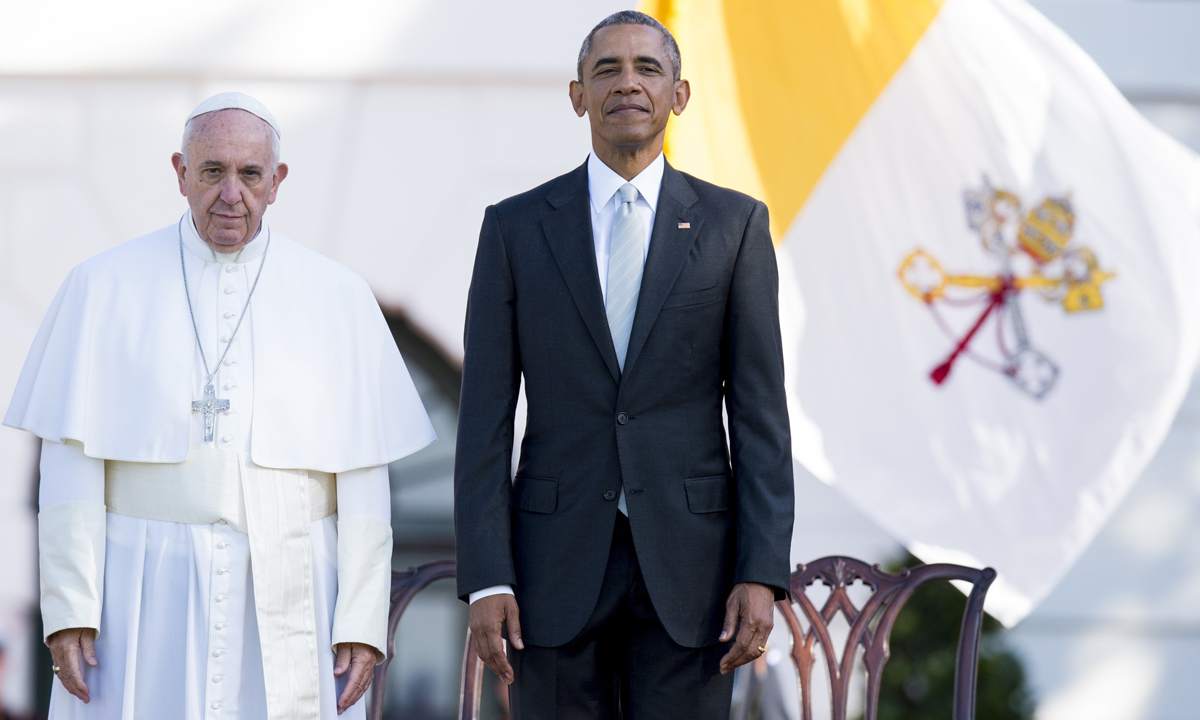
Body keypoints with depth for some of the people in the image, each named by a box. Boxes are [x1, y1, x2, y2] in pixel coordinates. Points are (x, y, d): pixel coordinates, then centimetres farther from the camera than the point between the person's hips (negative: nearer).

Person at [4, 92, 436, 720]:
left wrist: (362, 623, -4)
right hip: (144, 597, -1)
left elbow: (362, 474, 3)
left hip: (285, 598, 1)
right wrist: (68, 609, -9)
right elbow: (74, 458, 0)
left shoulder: (337, 298, 5)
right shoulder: (106, 286, 3)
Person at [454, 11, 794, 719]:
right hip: (557, 563, 1)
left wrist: (762, 574, -7)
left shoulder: (734, 224, 4)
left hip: (688, 561, 0)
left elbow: (760, 412, 1)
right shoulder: (516, 228, 5)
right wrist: (486, 579, -6)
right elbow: (486, 416, 2)